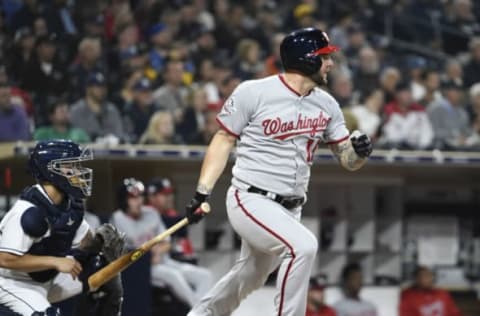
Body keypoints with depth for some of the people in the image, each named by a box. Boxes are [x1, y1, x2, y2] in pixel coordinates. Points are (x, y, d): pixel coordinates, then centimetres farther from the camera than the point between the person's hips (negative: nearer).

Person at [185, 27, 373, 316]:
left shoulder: (326, 105, 5)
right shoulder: (254, 93, -11)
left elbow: (347, 159, 8)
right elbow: (224, 140, -4)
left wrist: (359, 151, -16)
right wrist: (202, 193, -10)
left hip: (289, 210, 7)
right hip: (252, 202, -7)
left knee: (249, 279, 19)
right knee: (303, 246, -29)